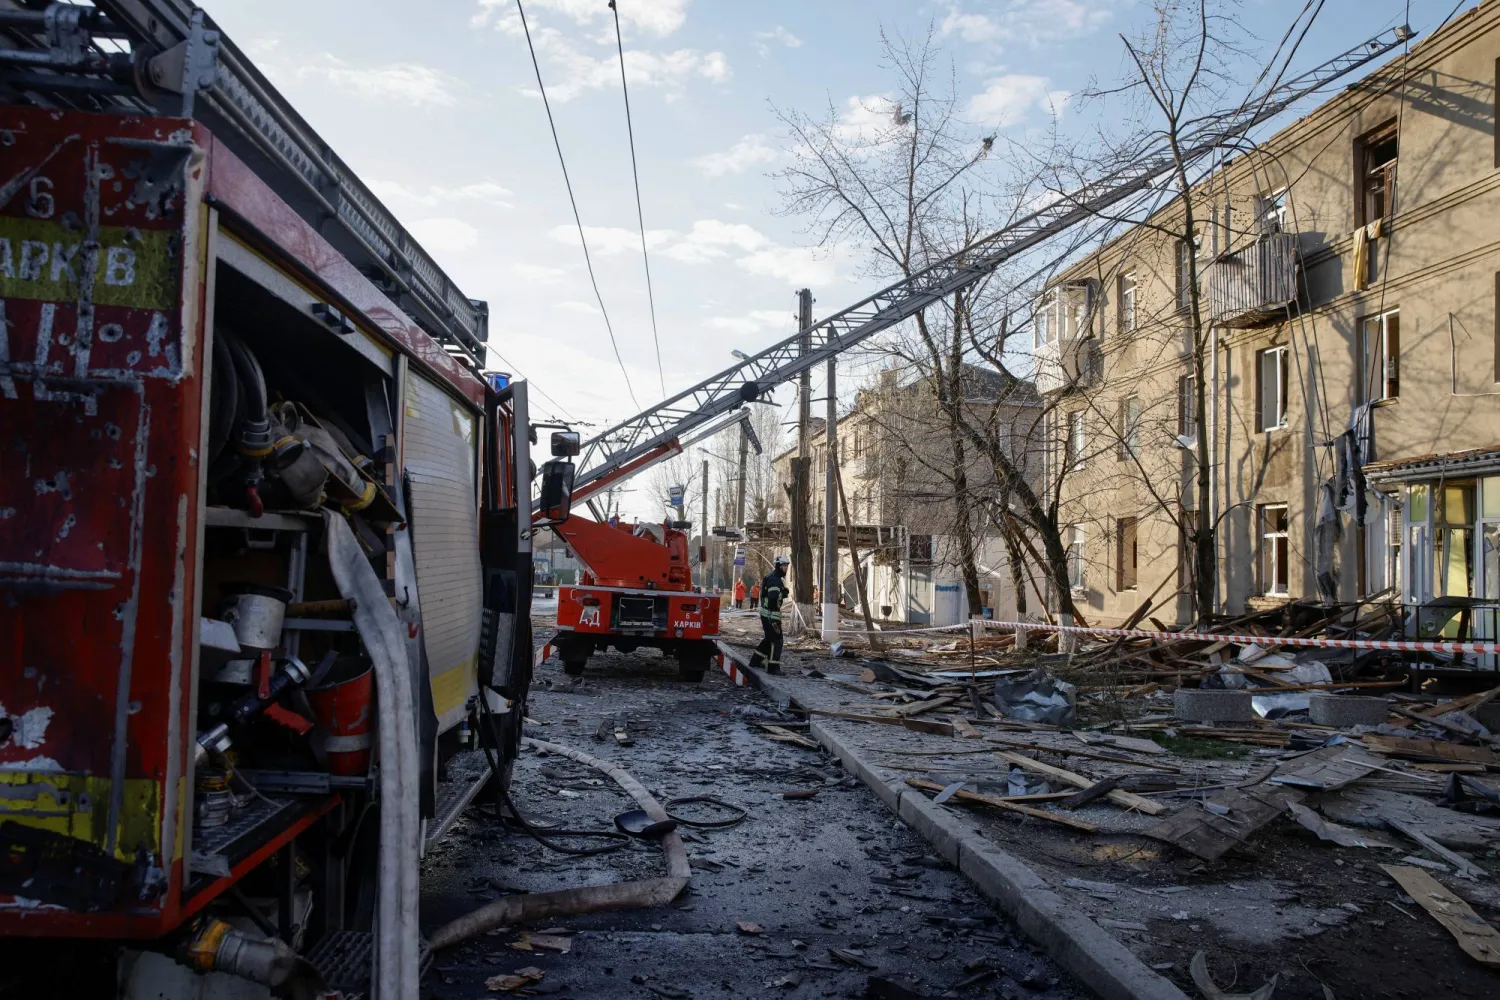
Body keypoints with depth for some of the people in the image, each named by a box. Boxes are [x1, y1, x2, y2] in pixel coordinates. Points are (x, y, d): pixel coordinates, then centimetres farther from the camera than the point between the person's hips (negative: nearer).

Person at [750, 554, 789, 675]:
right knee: (776, 640, -7)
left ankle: (755, 660, 29)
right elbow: (773, 597, -27)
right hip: (771, 614, -11)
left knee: (770, 638, 21)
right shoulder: (774, 579, -18)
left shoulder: (776, 578, 18)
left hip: (766, 614, 11)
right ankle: (773, 667, -5)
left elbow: (782, 595, 25)